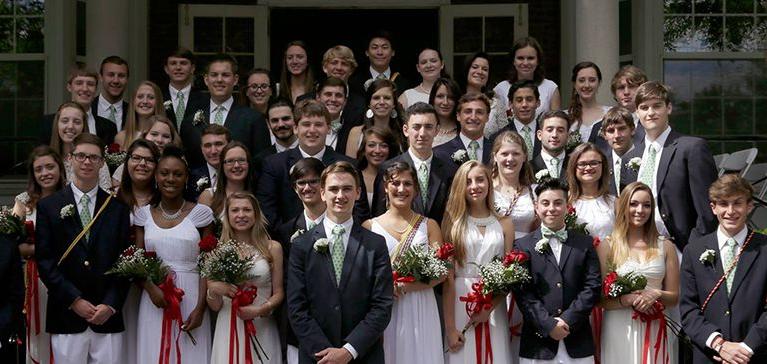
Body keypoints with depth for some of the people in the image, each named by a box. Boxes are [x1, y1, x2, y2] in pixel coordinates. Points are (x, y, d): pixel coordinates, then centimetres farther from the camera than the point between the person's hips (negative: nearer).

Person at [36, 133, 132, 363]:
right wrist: (74, 300, -9)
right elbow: (44, 260, 0)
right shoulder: (49, 206, 5)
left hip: (109, 317, 1)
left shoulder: (118, 207, 9)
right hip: (66, 316, -1)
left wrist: (111, 305, -6)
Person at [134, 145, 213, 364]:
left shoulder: (200, 213, 0)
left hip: (190, 298, -2)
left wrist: (200, 308, -10)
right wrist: (151, 288, -12)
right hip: (154, 298, 2)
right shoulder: (144, 214, 7)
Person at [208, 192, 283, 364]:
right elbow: (214, 307, 6)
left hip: (262, 329, 0)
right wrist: (213, 290, -14)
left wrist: (261, 310, -13)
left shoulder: (272, 248, 2)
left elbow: (278, 293, 4)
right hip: (228, 330, 0)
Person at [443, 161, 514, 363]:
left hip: (494, 306, 2)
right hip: (459, 303, -2)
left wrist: (489, 308, -10)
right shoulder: (453, 221, 1)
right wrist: (450, 327, -10)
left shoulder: (504, 223, 7)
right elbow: (447, 276, -4)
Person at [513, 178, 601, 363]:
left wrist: (567, 320, -9)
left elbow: (593, 286, 2)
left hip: (578, 342, 1)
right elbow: (522, 292, -4)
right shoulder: (523, 246, 5)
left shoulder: (585, 244, 10)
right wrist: (548, 325, -12)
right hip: (538, 342, -1)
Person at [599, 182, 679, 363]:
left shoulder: (665, 246, 6)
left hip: (655, 332, 2)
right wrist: (626, 299, -19)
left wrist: (657, 294, -12)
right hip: (620, 330, -2)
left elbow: (674, 297, 8)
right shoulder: (607, 246, 0)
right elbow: (599, 299, -2)